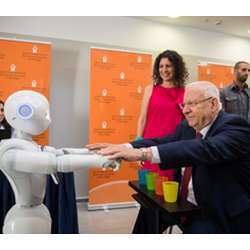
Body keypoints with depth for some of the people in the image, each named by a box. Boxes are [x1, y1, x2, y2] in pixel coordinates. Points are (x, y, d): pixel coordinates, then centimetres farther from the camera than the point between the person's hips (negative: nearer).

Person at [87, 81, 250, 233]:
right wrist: (122, 148, -27)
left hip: (236, 219, -5)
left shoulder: (236, 126, -22)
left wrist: (142, 153, -49)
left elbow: (207, 149, -39)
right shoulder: (188, 127, 0)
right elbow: (162, 142, -9)